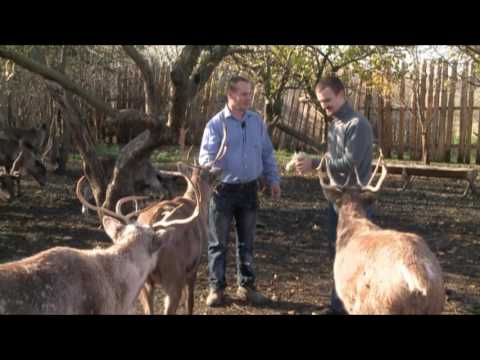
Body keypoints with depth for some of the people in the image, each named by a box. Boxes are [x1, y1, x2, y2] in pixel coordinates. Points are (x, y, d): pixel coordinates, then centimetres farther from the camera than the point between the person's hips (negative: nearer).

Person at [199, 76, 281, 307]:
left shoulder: (257, 121, 6)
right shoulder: (216, 123, -7)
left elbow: (267, 154, 13)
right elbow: (206, 156, -11)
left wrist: (273, 180, 8)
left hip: (249, 189, 3)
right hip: (223, 190, -3)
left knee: (246, 242, 12)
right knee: (219, 243, 5)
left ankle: (246, 286, 23)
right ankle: (216, 287, 16)